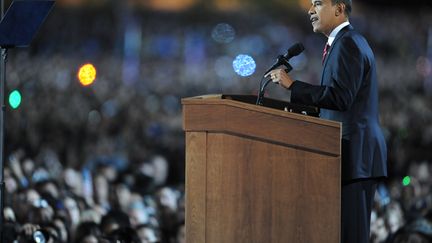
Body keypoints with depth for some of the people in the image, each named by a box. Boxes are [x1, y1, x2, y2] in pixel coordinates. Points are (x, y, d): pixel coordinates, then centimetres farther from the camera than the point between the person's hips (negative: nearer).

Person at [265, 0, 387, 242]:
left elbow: (339, 97, -20)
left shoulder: (347, 44, -10)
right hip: (355, 152, 10)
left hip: (355, 153, -10)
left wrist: (292, 85, -15)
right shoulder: (349, 42, 22)